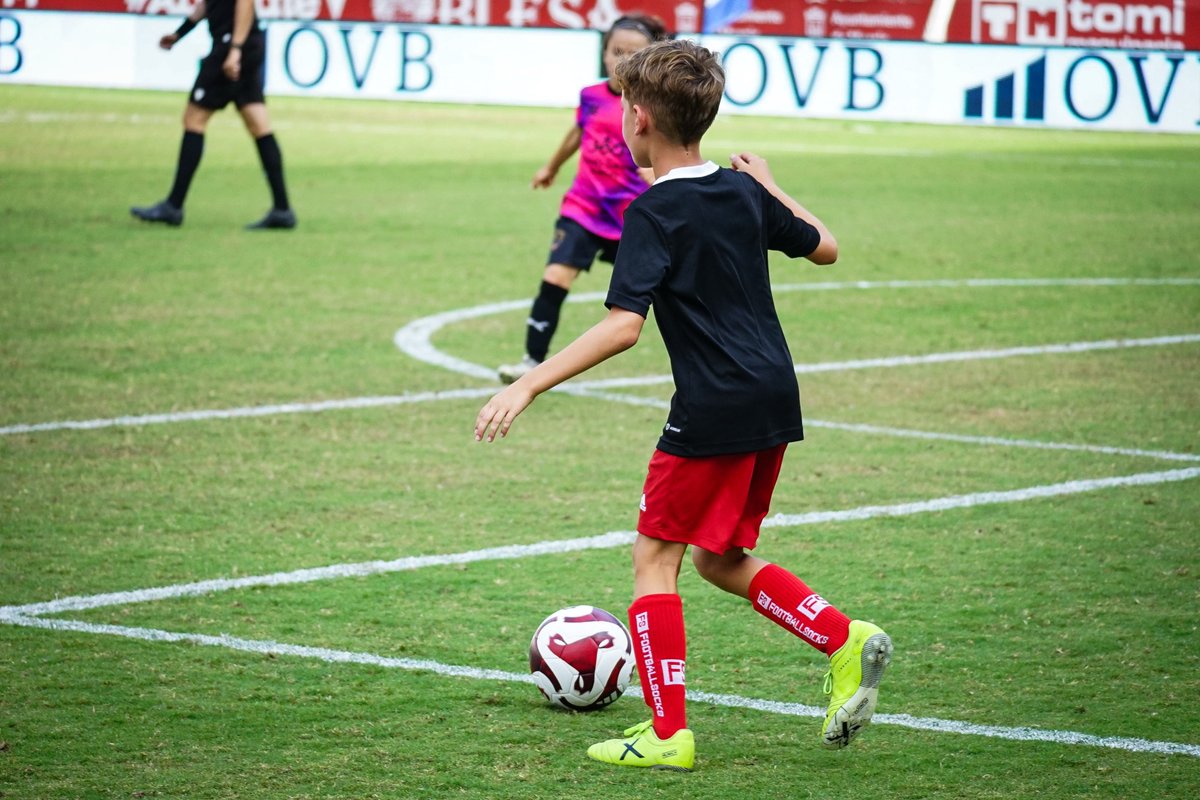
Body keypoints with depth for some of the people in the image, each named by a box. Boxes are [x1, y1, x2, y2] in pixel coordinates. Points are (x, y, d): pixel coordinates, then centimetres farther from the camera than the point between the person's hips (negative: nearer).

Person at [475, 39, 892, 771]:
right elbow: (825, 248, 25)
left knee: (656, 555, 4)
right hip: (776, 402, 8)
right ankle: (844, 639, 4)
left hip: (714, 410, -8)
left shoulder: (654, 214, -12)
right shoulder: (744, 193, 10)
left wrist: (529, 386, -22)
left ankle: (668, 733, 2)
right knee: (721, 559, 19)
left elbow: (623, 327, -22)